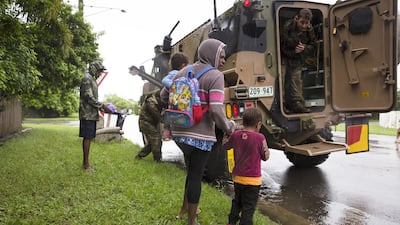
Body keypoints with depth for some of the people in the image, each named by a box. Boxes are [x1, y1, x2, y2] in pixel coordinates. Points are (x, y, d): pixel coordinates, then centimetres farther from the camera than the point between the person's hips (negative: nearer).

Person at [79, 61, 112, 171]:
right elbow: (89, 97, -17)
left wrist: (100, 107, 12)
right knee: (87, 138, -7)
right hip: (87, 114, -9)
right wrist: (102, 106, -15)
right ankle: (86, 163, -2)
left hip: (92, 114, 9)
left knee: (88, 138, 10)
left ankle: (85, 162, 16)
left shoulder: (92, 80, 20)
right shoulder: (87, 78, -9)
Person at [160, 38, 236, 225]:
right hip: (200, 134, -7)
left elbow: (164, 95, 16)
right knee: (196, 176, 7)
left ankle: (185, 209, 39)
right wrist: (228, 128, -5)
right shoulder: (215, 76, -11)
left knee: (193, 170, 26)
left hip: (180, 131, 7)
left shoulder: (182, 72, 10)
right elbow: (216, 109, -21)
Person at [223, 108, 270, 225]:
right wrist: (265, 147, 7)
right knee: (249, 206, 7)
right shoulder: (259, 137, -17)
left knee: (237, 201, 25)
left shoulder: (236, 134, -5)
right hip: (252, 179, -5)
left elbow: (225, 146, 12)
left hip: (237, 177, 5)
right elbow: (265, 157, -6)